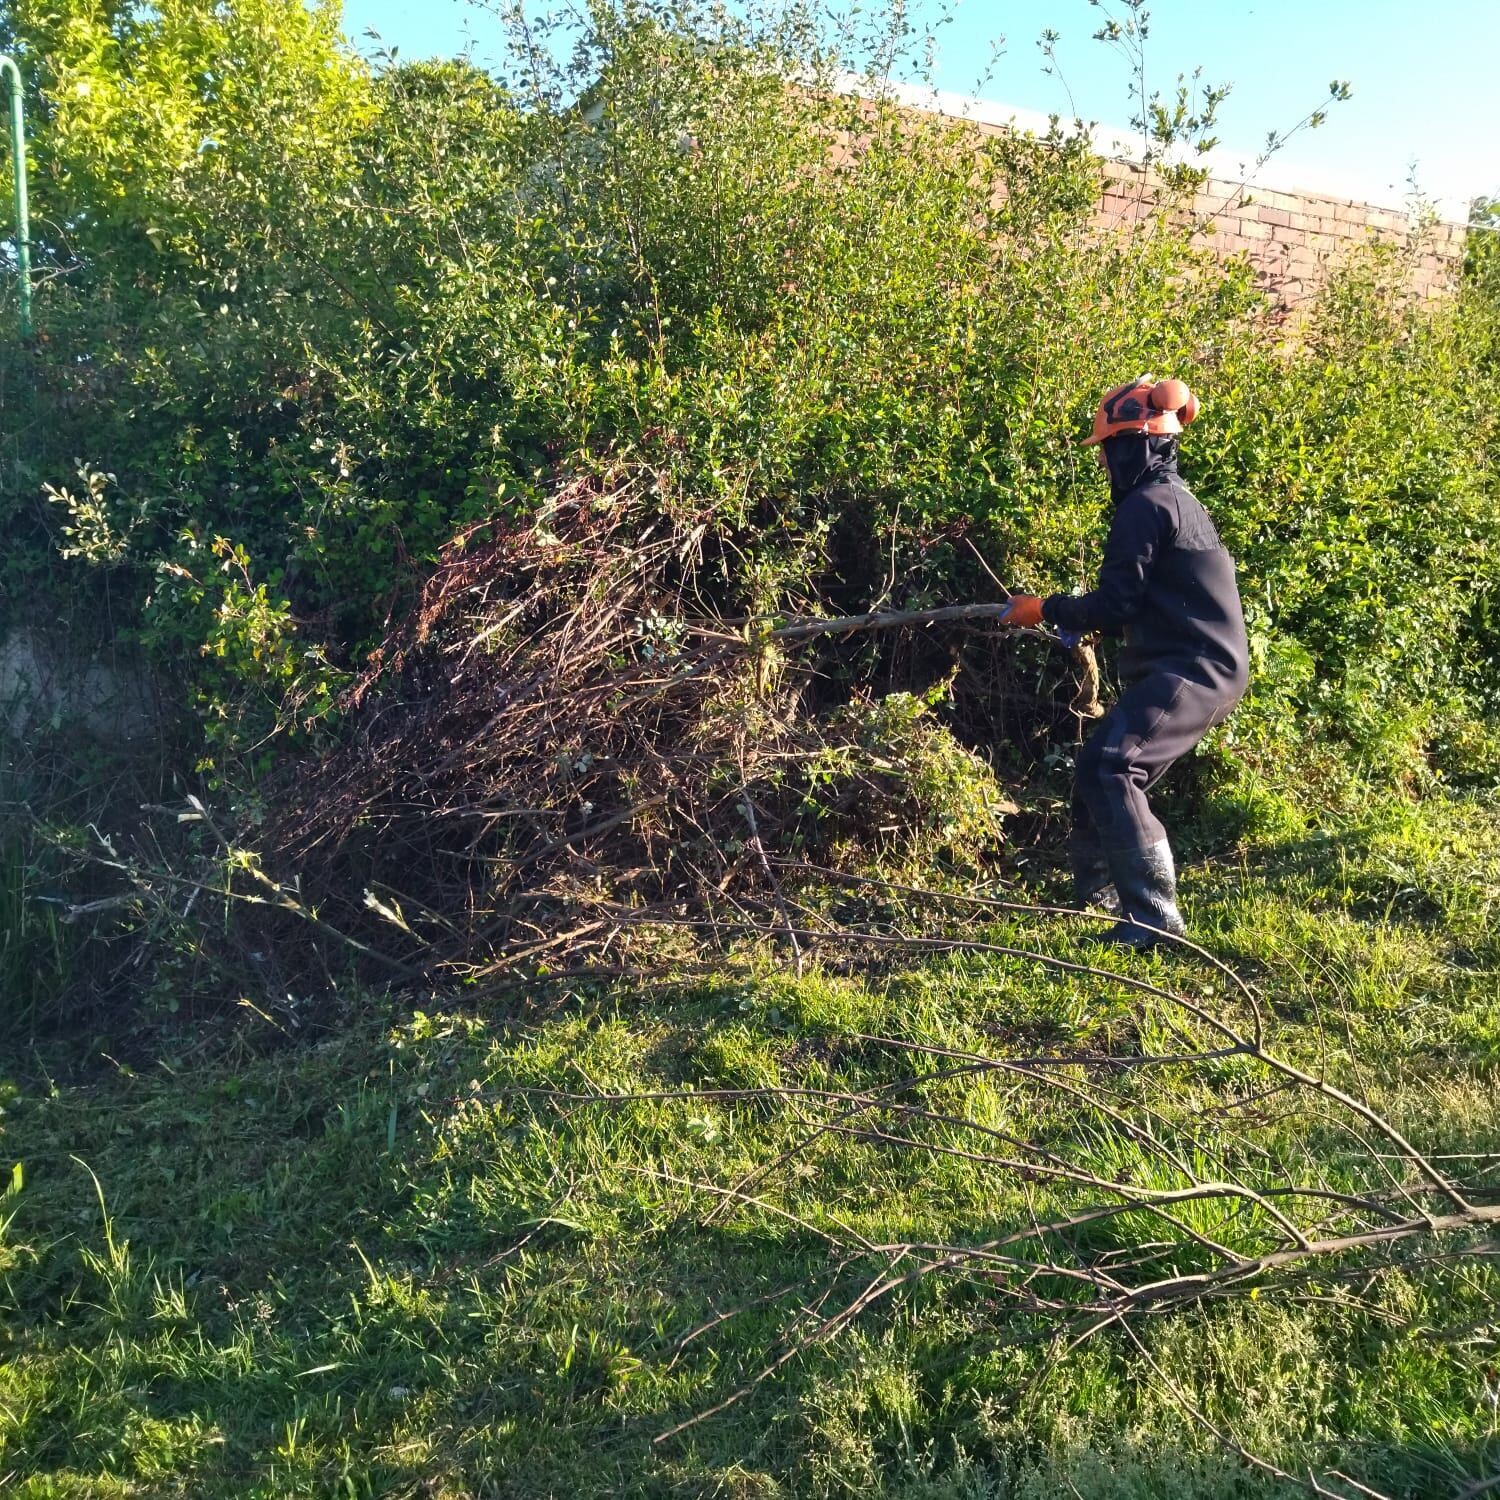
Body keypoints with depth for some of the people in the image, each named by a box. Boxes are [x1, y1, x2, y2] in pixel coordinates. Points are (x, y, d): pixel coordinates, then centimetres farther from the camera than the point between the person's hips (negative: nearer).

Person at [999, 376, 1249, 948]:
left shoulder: (1146, 505, -13)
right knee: (1102, 769, 15)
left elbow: (1115, 601, -15)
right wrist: (1083, 620, 21)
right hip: (1202, 665, 11)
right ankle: (1097, 892, 28)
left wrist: (1047, 610, -2)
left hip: (1191, 672, -11)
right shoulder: (1174, 498, 20)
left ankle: (1155, 915, -21)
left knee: (1107, 770, -21)